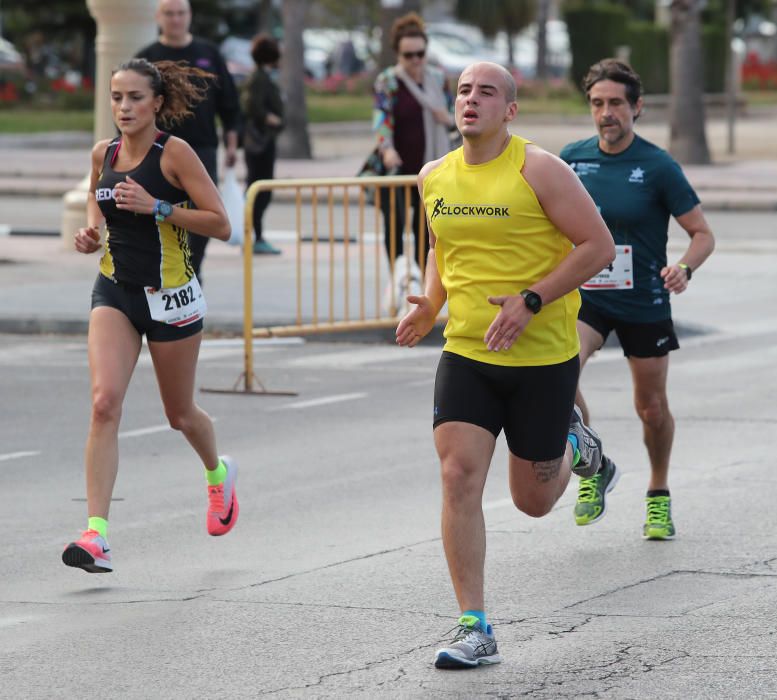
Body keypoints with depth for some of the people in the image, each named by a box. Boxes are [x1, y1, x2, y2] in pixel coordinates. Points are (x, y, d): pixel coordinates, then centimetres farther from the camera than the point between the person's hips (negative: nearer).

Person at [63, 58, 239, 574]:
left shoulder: (174, 153, -11)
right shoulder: (104, 154, 4)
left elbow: (220, 224, -13)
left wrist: (157, 206, -23)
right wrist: (92, 231, 5)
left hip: (170, 295, -3)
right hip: (115, 292, 3)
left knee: (180, 413, 13)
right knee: (105, 402, -16)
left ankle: (219, 474, 49)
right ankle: (96, 536, -20)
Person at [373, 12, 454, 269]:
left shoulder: (438, 78, 6)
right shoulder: (387, 81, -6)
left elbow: (454, 115, 17)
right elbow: (381, 115, -20)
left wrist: (449, 119, -8)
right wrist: (387, 148, -38)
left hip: (429, 168, 4)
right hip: (397, 168, -4)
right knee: (395, 224, -8)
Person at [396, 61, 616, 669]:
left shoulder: (538, 170, -12)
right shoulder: (435, 177, 5)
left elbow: (599, 245, -12)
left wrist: (530, 300, -21)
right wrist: (430, 305, 4)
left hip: (543, 357, -4)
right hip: (466, 354, 4)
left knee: (533, 501, 8)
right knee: (459, 477, -12)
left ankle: (571, 443, 45)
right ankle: (475, 630, -7)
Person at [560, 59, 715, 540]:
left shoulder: (658, 167, -10)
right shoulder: (572, 159, 0)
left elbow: (703, 234, -6)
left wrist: (684, 268, -26)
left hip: (644, 303, -2)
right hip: (586, 297, 2)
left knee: (652, 407, 8)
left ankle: (659, 495, 33)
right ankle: (593, 468, -2)